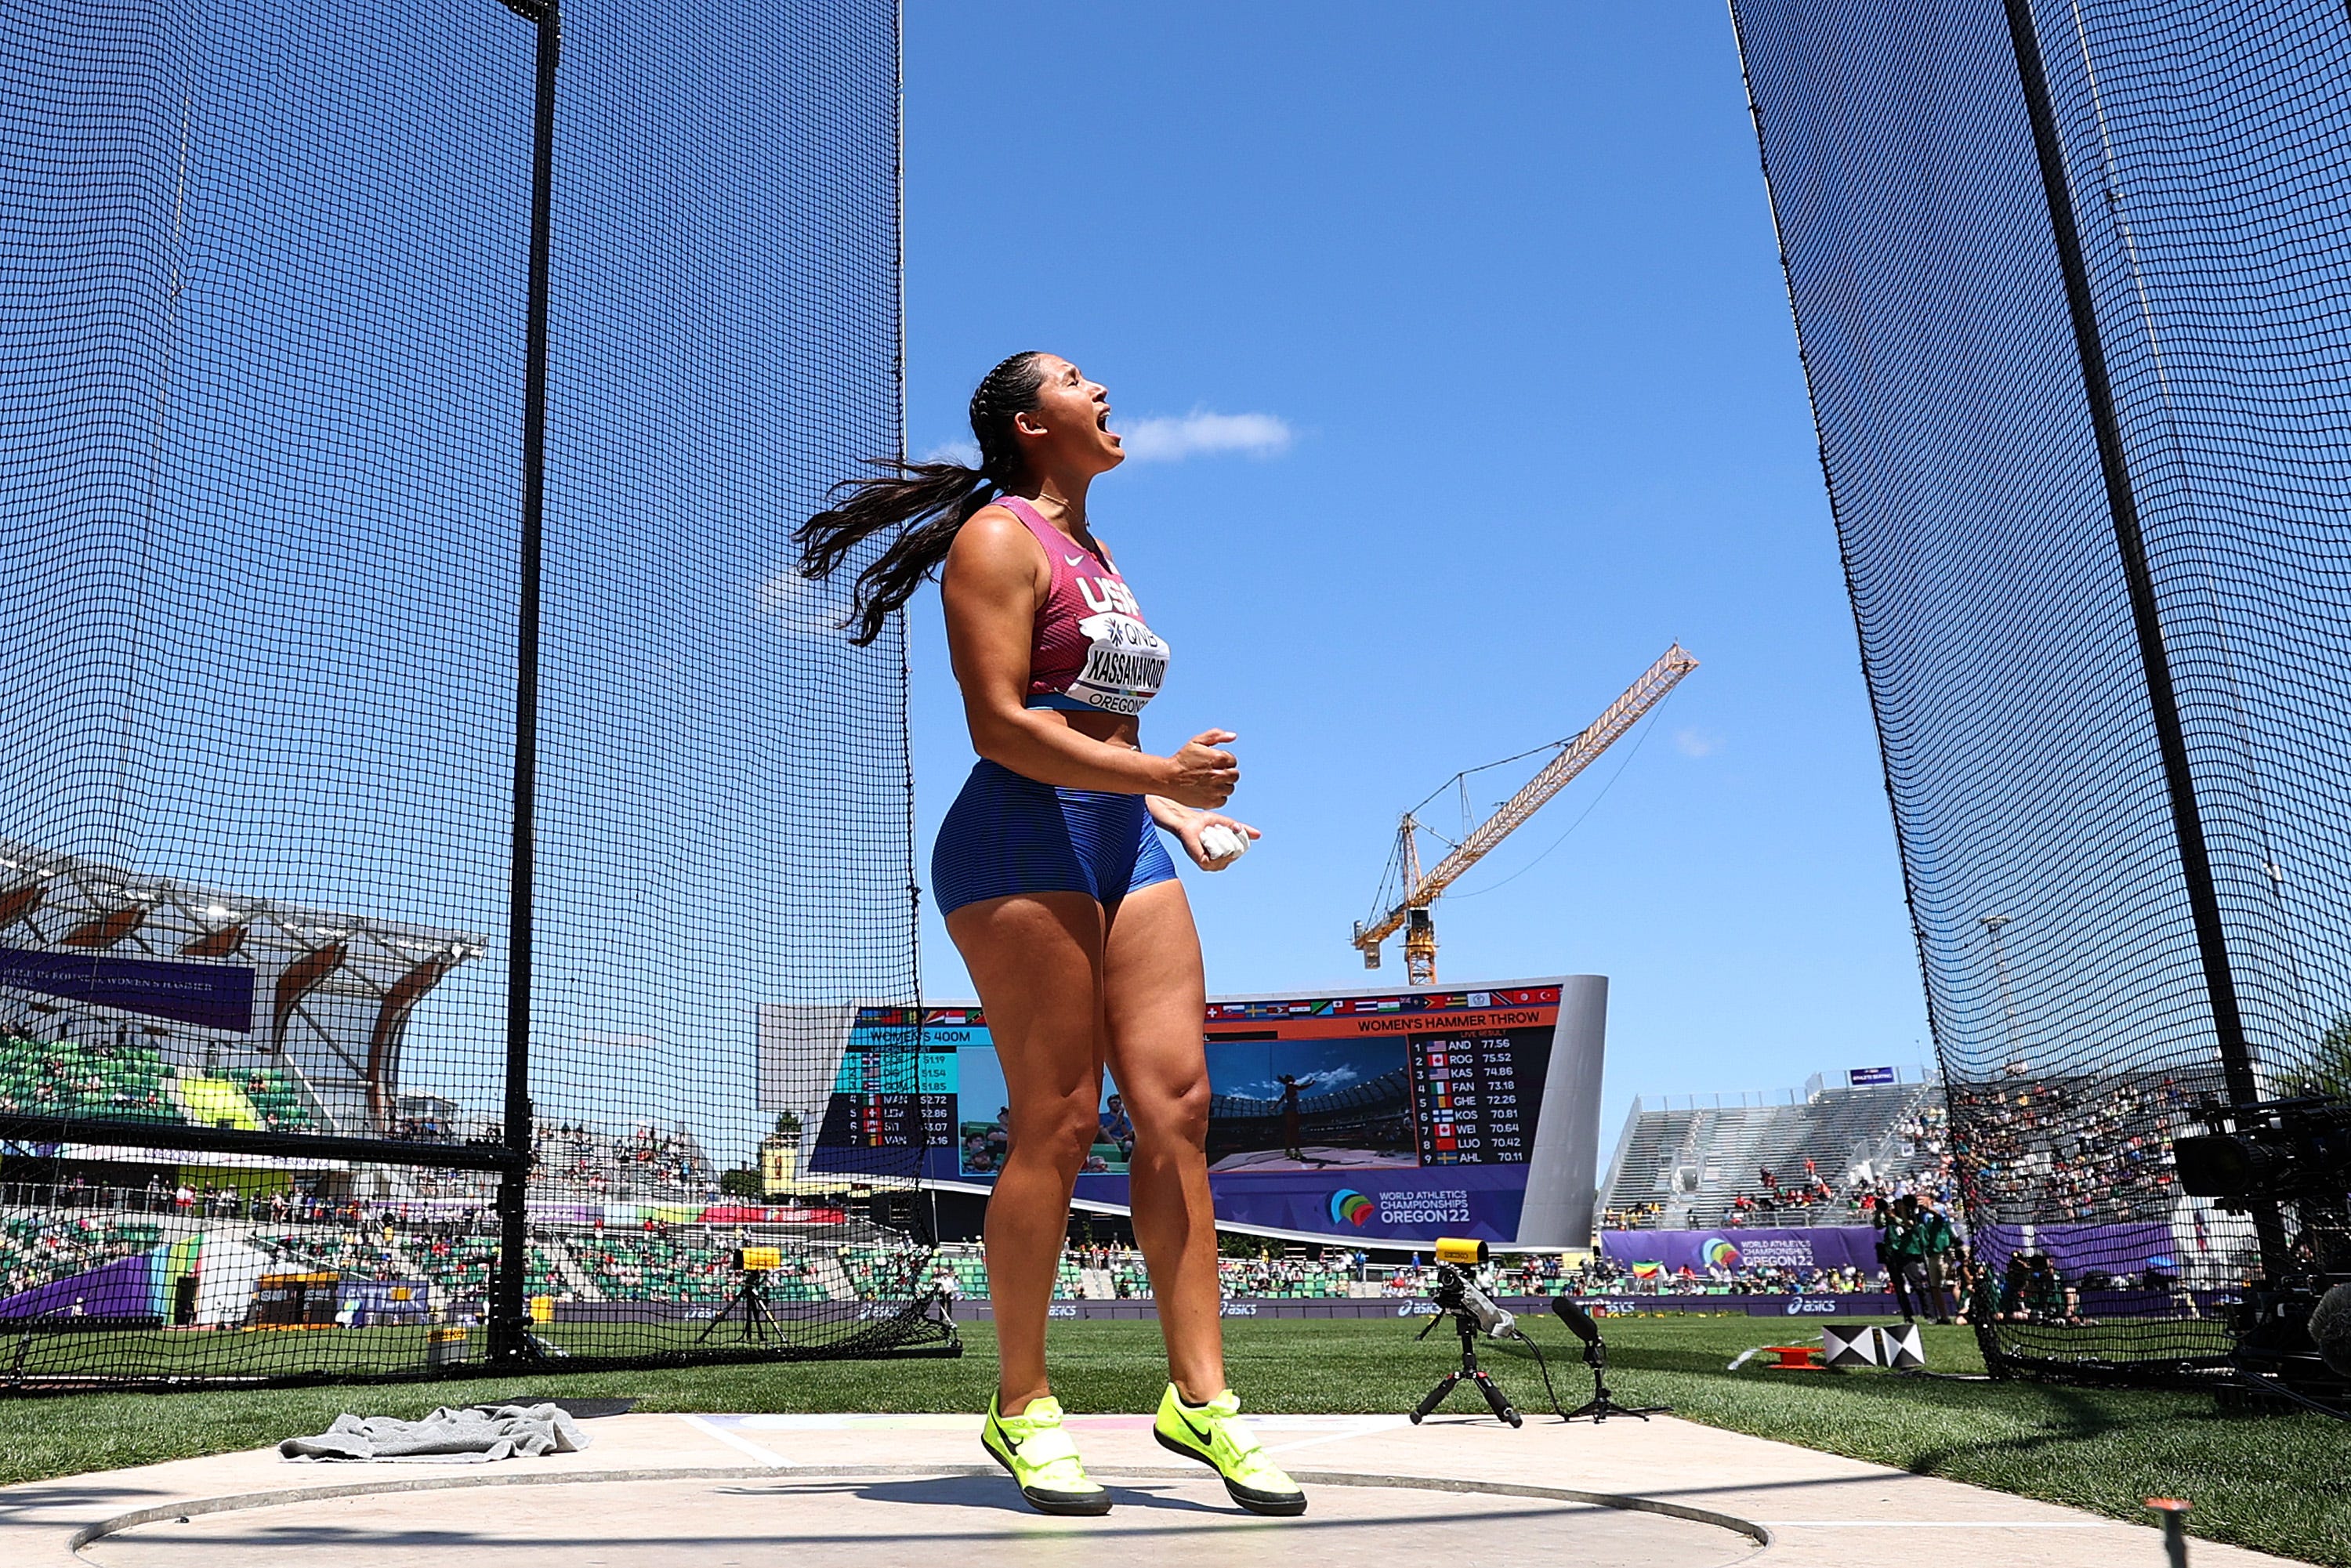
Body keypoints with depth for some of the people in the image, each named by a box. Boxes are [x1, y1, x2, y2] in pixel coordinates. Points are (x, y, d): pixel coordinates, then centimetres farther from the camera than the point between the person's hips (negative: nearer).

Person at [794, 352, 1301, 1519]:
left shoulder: (1097, 556, 24)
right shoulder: (999, 538, -3)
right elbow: (1001, 725, -14)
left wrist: (1179, 813, 13)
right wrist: (1156, 773, -19)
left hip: (1126, 847, 8)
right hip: (1021, 843, -8)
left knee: (1175, 1104, -2)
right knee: (1057, 1123, -8)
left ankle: (1199, 1397, 3)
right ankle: (1021, 1410, 6)